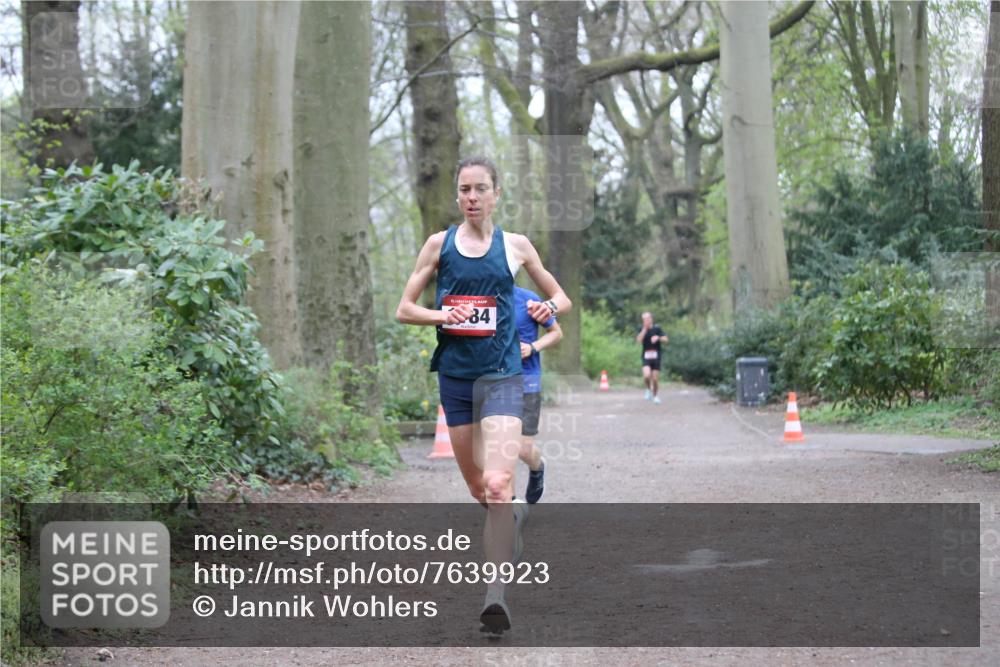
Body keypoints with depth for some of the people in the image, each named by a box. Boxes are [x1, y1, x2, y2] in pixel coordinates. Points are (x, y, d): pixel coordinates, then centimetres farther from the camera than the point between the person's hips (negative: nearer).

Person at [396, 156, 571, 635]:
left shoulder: (515, 246, 4)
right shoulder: (440, 244, 5)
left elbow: (561, 297, 16)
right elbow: (404, 309, 6)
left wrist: (549, 307, -8)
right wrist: (442, 315, -14)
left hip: (501, 378, -2)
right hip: (454, 376, 3)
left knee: (498, 485, -20)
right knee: (478, 490, 14)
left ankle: (496, 592, -22)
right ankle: (516, 515, 48)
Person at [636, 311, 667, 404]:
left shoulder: (657, 328, 0)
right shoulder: (642, 329, 2)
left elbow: (666, 339, -4)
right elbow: (639, 340, -15)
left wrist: (658, 338, -23)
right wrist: (645, 328, -17)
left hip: (656, 356, 0)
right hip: (646, 356, 0)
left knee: (655, 378, 2)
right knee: (646, 375, -22)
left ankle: (655, 395, 25)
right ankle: (648, 389, 7)